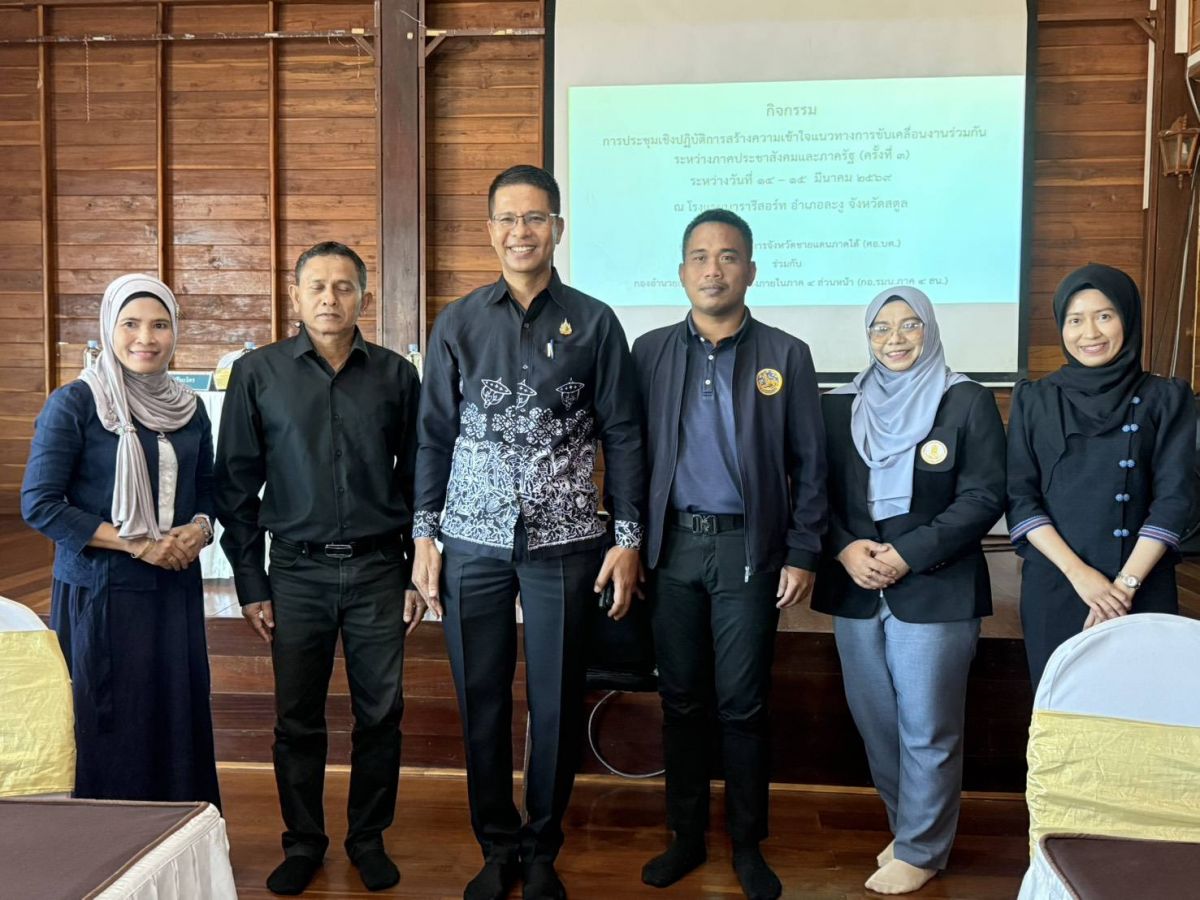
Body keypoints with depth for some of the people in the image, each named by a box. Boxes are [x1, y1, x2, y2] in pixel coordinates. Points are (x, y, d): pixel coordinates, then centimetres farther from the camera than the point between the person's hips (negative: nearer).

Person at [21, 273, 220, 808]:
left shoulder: (188, 409, 9)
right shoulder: (74, 403, -6)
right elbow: (39, 505, -9)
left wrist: (199, 530, -5)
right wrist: (137, 543, -15)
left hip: (176, 591, 5)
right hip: (98, 593, -4)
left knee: (177, 723, 7)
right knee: (106, 730, 1)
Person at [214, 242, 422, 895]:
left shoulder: (396, 375, 2)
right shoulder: (257, 373, 0)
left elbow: (417, 479, 6)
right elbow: (236, 484, 3)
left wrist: (418, 575, 4)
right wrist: (250, 585, 0)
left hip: (377, 571, 1)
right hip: (297, 572, 0)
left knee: (380, 715, 8)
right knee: (297, 720, 9)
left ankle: (369, 839, 26)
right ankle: (303, 843, 28)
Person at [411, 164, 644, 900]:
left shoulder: (594, 323, 1)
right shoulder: (457, 323, 5)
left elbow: (622, 435, 1)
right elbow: (435, 434, 6)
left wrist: (627, 538, -4)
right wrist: (424, 536, 1)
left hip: (564, 543, -1)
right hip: (473, 543, 2)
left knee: (556, 704, 7)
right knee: (481, 701, 9)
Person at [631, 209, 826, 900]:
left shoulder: (786, 356, 0)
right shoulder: (650, 351, 6)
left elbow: (810, 466, 1)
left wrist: (802, 556, -4)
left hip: (748, 547, -2)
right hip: (672, 545, 2)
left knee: (743, 705, 5)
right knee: (681, 699, 11)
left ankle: (748, 845, 22)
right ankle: (687, 836, 26)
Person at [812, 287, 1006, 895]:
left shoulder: (968, 401, -1)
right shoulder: (838, 407, 9)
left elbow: (984, 497, -7)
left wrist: (907, 554, -15)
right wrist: (846, 548, -10)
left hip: (935, 589, -4)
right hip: (855, 588, 4)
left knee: (927, 728, 1)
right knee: (875, 722, 10)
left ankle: (920, 851, 19)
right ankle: (908, 827, 30)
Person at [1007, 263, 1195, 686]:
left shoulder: (1166, 398, 3)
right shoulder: (1034, 399, 4)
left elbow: (1173, 497, -4)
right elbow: (1019, 498, -2)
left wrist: (1126, 583, -14)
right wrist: (1079, 574, -13)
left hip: (1144, 589, 0)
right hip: (1054, 586, 1)